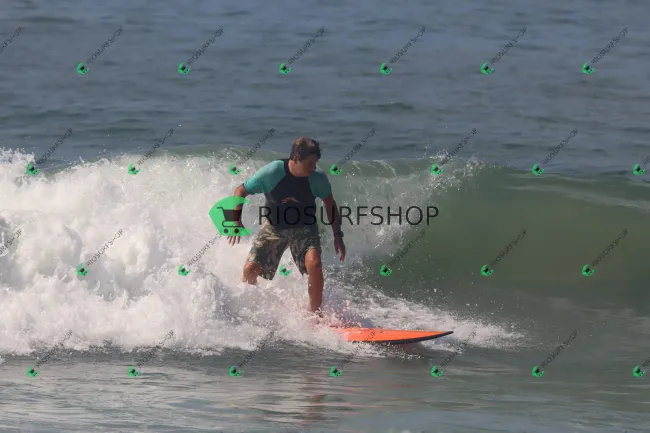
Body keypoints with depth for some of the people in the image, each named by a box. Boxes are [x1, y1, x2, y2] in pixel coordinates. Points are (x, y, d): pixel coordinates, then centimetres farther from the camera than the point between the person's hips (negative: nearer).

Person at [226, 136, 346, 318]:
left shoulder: (318, 178, -18)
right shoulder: (271, 173, -24)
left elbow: (329, 204, 1)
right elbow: (241, 191, -12)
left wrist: (337, 235, 1)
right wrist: (236, 220, -23)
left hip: (304, 228, 0)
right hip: (273, 227, 0)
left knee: (314, 263, -27)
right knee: (250, 269, -10)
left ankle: (315, 314, -14)